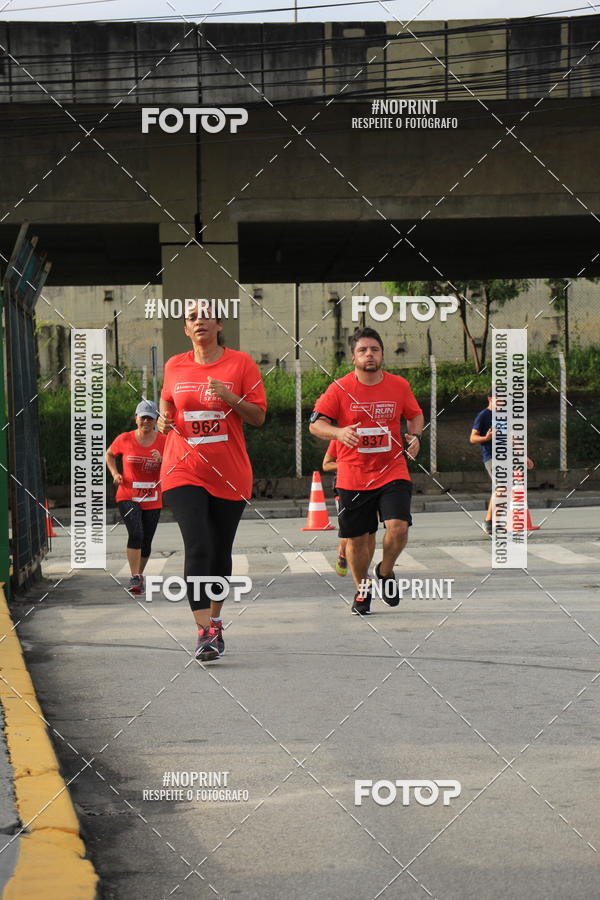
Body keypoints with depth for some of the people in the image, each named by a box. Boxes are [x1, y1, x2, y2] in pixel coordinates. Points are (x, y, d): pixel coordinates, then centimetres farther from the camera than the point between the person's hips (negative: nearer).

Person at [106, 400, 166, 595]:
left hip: (152, 500, 2)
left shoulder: (163, 441, -2)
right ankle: (135, 578, -22)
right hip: (128, 497, -2)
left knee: (146, 541, 9)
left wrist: (161, 460, -18)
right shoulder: (124, 439, -3)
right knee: (135, 533, -22)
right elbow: (109, 455, 16)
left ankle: (139, 574, 32)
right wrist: (115, 473, 0)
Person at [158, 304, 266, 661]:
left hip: (230, 474, 0)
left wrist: (230, 397, -18)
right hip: (184, 471, 0)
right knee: (197, 549, -15)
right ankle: (206, 632, -18)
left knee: (220, 552, 10)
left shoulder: (241, 363, 0)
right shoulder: (174, 367, 8)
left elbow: (258, 417, -1)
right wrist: (165, 420, 1)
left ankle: (215, 620, 30)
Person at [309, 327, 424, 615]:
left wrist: (415, 436, -4)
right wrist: (338, 432, -25)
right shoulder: (339, 389, -4)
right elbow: (316, 424, -5)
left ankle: (386, 571, 12)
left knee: (398, 526, -18)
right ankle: (362, 589, 31)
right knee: (357, 538, 6)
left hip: (392, 472, 0)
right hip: (353, 478, 0)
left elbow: (415, 415, 17)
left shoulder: (399, 386, 2)